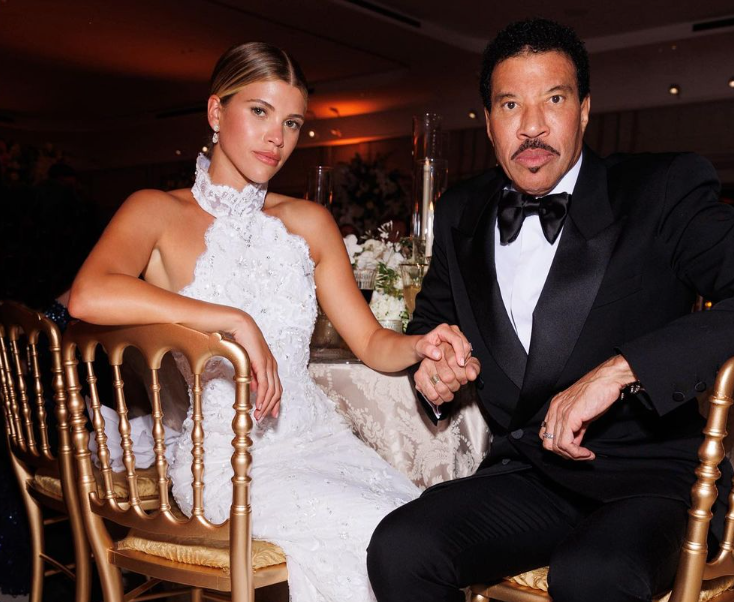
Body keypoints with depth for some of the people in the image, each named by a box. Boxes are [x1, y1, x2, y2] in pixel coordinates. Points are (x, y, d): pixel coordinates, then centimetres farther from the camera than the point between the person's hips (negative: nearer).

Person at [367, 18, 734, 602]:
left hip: (650, 480, -3)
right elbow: (433, 311, 24)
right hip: (525, 475, 4)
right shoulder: (462, 214, 9)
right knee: (399, 548, -21)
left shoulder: (664, 190, -6)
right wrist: (434, 356, 2)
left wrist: (621, 368, -29)